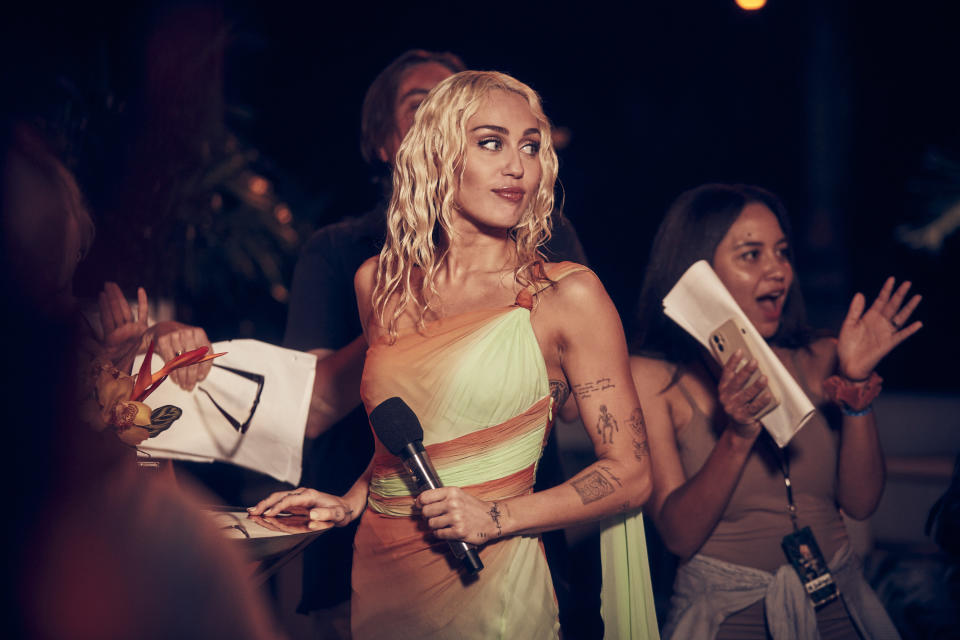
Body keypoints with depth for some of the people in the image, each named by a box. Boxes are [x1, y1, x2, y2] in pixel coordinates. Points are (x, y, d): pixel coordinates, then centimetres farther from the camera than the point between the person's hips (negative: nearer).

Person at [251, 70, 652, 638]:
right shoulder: (380, 281, 5)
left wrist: (498, 517, -16)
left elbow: (631, 475, -7)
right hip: (378, 579, 5)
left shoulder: (568, 295, -8)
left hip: (488, 587, -4)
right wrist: (352, 502, 6)